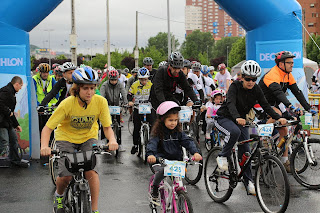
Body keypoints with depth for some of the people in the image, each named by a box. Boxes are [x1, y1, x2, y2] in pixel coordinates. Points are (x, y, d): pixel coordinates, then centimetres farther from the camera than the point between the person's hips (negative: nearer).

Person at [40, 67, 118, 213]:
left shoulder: (100, 101, -19)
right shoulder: (67, 104, -25)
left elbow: (107, 127, -13)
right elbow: (48, 128, -22)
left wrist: (112, 140, -35)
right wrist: (44, 146, -40)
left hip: (88, 138, 1)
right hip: (66, 138, -1)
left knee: (91, 171, -22)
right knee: (66, 176, -16)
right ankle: (59, 195, 20)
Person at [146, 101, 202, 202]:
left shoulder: (178, 132, 4)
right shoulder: (158, 133, -5)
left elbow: (188, 141, -8)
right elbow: (152, 143, -21)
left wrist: (196, 152, -28)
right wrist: (150, 154, -43)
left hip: (176, 160, 4)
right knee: (161, 171, -31)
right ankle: (154, 187, -1)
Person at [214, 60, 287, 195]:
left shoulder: (256, 90, -6)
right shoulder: (235, 86, -20)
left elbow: (265, 105, -10)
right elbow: (230, 103, -35)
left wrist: (278, 118, -28)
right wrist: (237, 118, -54)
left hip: (241, 120, 5)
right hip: (224, 118, -5)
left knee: (245, 150, -2)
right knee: (234, 132, -37)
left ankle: (248, 181, 8)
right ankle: (223, 157, -15)